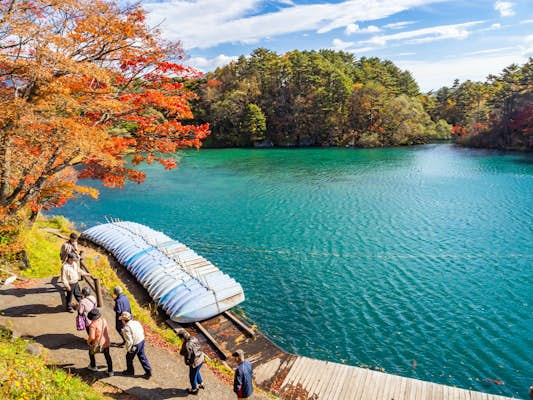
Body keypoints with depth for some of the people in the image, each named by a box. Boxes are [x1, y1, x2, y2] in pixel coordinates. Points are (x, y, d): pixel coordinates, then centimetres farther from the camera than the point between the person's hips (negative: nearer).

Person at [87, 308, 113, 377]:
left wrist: (88, 341, -7)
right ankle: (110, 371, 23)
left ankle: (93, 366, 46)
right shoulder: (103, 320, -8)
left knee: (91, 352, 28)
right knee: (107, 356, 21)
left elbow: (92, 337, -28)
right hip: (106, 342, 4)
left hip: (98, 344, -4)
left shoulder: (93, 324, -28)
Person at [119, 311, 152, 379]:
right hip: (141, 341, 7)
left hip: (135, 345, -7)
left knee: (129, 357, 21)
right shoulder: (136, 322, -3)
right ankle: (148, 371, 25)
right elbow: (142, 331, 9)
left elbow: (129, 341, -25)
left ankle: (130, 371, 43)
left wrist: (128, 349, -9)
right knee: (142, 357, 19)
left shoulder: (126, 328, -25)